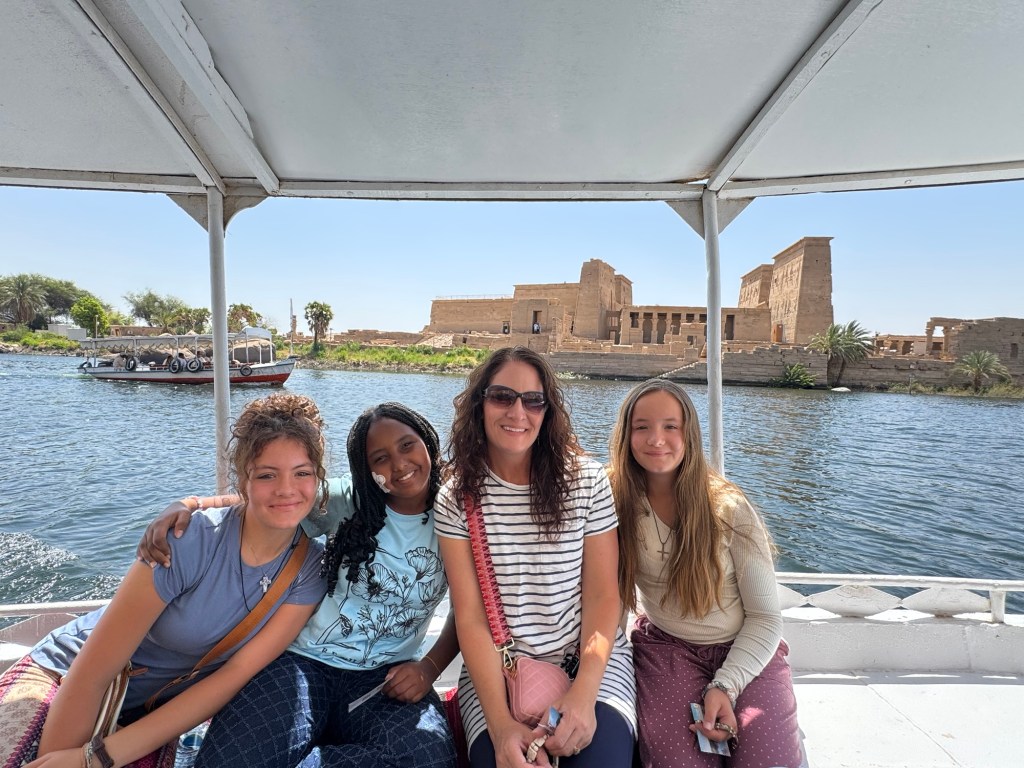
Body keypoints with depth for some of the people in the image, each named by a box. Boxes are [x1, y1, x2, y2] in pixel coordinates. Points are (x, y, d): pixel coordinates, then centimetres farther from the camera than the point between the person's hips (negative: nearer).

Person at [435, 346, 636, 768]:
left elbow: (603, 596, -5)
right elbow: (470, 616, -8)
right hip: (495, 669, 0)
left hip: (590, 659, 0)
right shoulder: (456, 498, -5)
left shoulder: (587, 481, -6)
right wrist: (500, 722, -19)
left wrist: (584, 692, -19)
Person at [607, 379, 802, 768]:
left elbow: (766, 616, -8)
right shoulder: (617, 503, -13)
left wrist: (725, 686, -18)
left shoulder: (730, 509, -14)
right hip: (667, 648, 0)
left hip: (746, 649, 1)